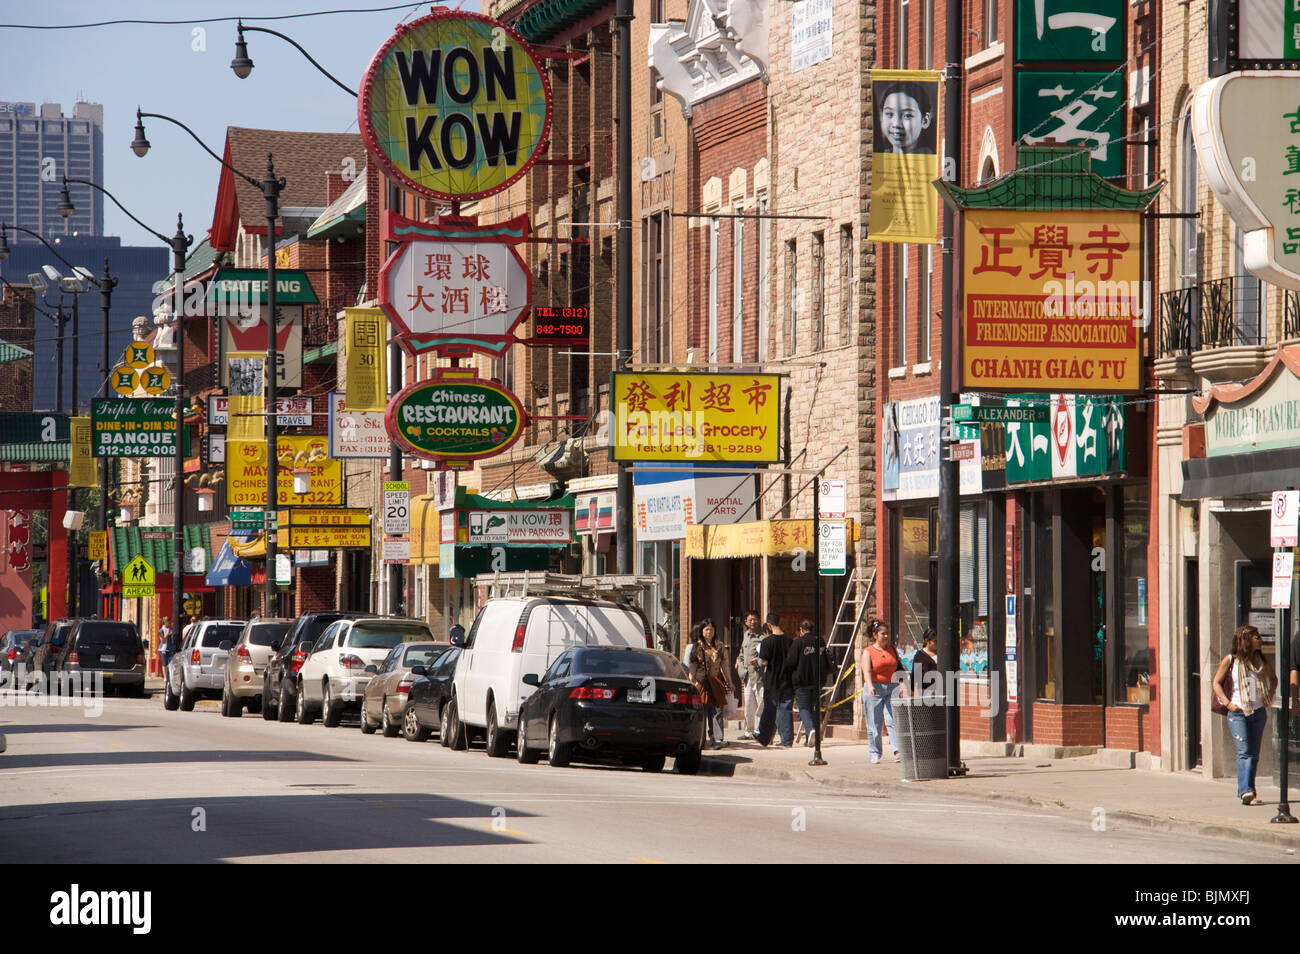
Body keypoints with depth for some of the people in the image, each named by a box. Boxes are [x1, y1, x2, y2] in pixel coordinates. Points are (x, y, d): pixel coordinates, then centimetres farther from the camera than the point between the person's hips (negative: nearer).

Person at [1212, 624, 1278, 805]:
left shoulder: (1261, 660, 10)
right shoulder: (1230, 660, -3)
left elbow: (1273, 678, 27)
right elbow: (1217, 683, 0)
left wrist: (1269, 697, 14)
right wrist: (1227, 703, -9)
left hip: (1258, 711, 5)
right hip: (1238, 712, -5)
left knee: (1254, 754, 5)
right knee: (1244, 752, -15)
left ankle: (1249, 792, 13)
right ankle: (1245, 791, -21)